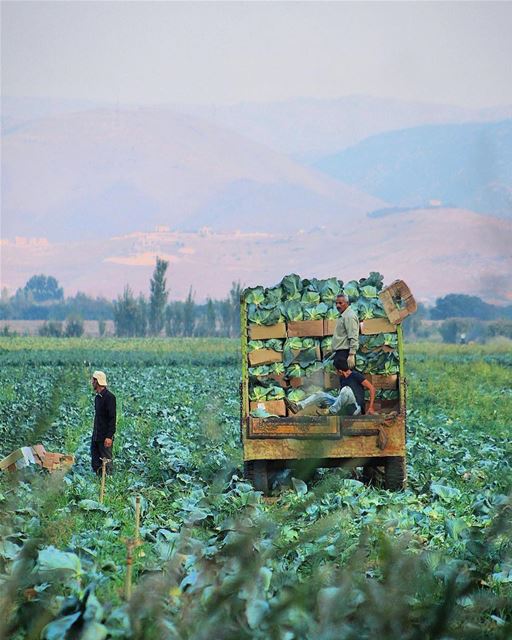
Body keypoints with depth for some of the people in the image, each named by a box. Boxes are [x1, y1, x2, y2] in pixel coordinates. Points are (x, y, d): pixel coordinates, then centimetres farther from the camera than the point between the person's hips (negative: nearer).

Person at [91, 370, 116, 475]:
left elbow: (112, 418, -17)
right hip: (96, 437, 9)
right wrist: (94, 434, 17)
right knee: (95, 464, 9)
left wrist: (109, 436, -21)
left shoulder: (109, 397, -14)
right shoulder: (98, 397, 14)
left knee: (106, 463, -4)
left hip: (105, 438, -9)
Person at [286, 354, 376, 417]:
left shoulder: (356, 376, -7)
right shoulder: (342, 379, 16)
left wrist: (371, 407, -16)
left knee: (346, 389, -34)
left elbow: (372, 388, -10)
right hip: (344, 409, 8)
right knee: (320, 394, 2)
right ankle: (298, 406, -15)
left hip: (355, 409, -8)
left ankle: (331, 411, -31)